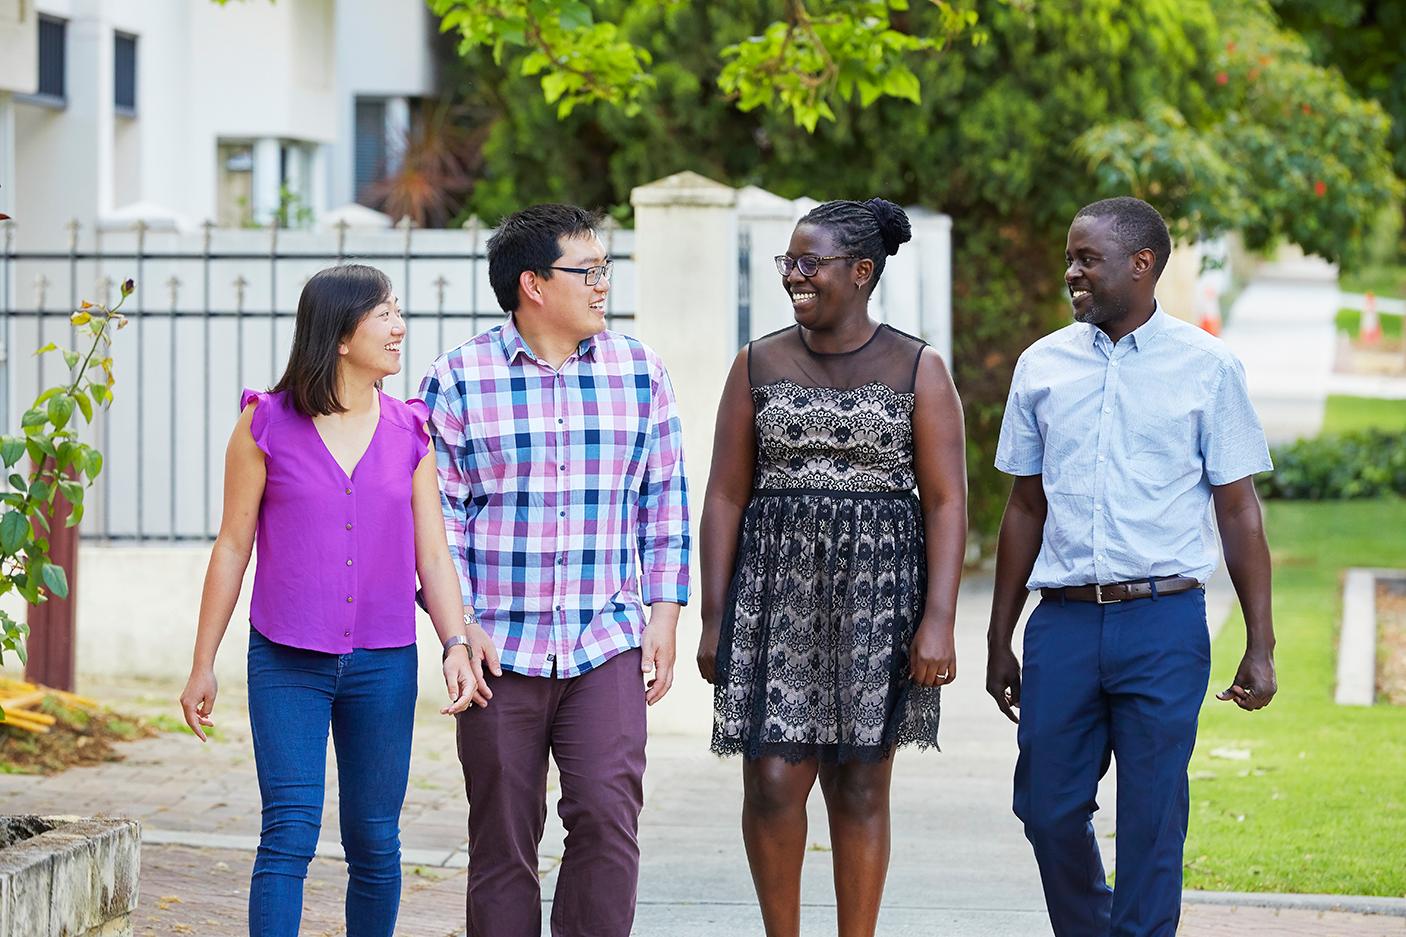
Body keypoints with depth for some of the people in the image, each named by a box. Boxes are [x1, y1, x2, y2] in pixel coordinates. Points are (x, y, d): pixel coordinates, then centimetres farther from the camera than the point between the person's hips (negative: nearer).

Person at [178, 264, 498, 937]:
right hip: (288, 662, -3)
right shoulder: (266, 423, -1)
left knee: (374, 843, 7)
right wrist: (203, 666, 4)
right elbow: (233, 547, 3)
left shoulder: (410, 433, 6)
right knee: (289, 832, -12)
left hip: (383, 666, 3)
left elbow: (432, 554, 6)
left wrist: (456, 641, -10)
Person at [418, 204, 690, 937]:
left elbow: (664, 499, 11)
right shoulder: (459, 379, -1)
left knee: (608, 816, -13)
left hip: (607, 645, 1)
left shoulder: (638, 371, 7)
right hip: (499, 649, -1)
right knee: (503, 842, 4)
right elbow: (438, 512, 0)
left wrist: (663, 613, 4)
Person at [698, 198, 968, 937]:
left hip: (876, 596, -1)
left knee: (859, 787, 4)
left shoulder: (916, 370, 1)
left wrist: (938, 620, -12)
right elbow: (725, 497, 6)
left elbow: (946, 502, -3)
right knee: (773, 784, -5)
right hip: (777, 591, 1)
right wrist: (714, 619, 0)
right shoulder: (759, 366, 6)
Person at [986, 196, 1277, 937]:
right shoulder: (1043, 366, 9)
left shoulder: (1205, 368, 1)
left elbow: (1238, 512, 3)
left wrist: (1260, 647, -2)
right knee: (1049, 810, 4)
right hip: (1063, 622, 3)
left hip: (1163, 625, -3)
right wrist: (999, 642, 15)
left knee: (1151, 819, -1)